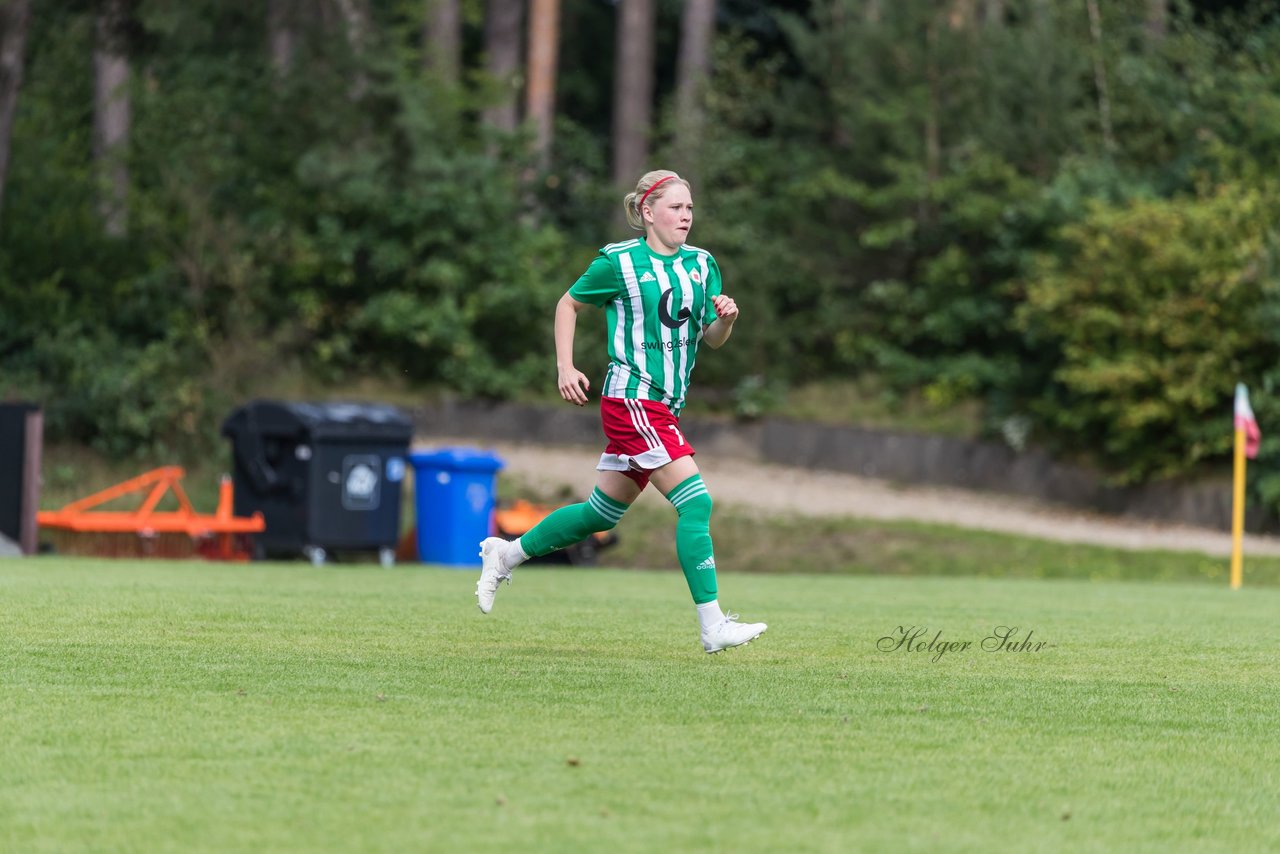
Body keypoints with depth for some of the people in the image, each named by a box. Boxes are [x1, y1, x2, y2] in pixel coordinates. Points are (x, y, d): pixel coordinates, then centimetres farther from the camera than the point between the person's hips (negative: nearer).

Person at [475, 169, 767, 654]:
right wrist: (566, 368, -1)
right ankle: (713, 627, -16)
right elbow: (568, 304, 8)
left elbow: (712, 340, 13)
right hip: (631, 398, -8)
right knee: (695, 501, -17)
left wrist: (725, 319, -9)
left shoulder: (702, 265, 10)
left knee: (603, 513, 15)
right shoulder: (620, 262, -6)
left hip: (665, 407, 8)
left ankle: (505, 554, 33)